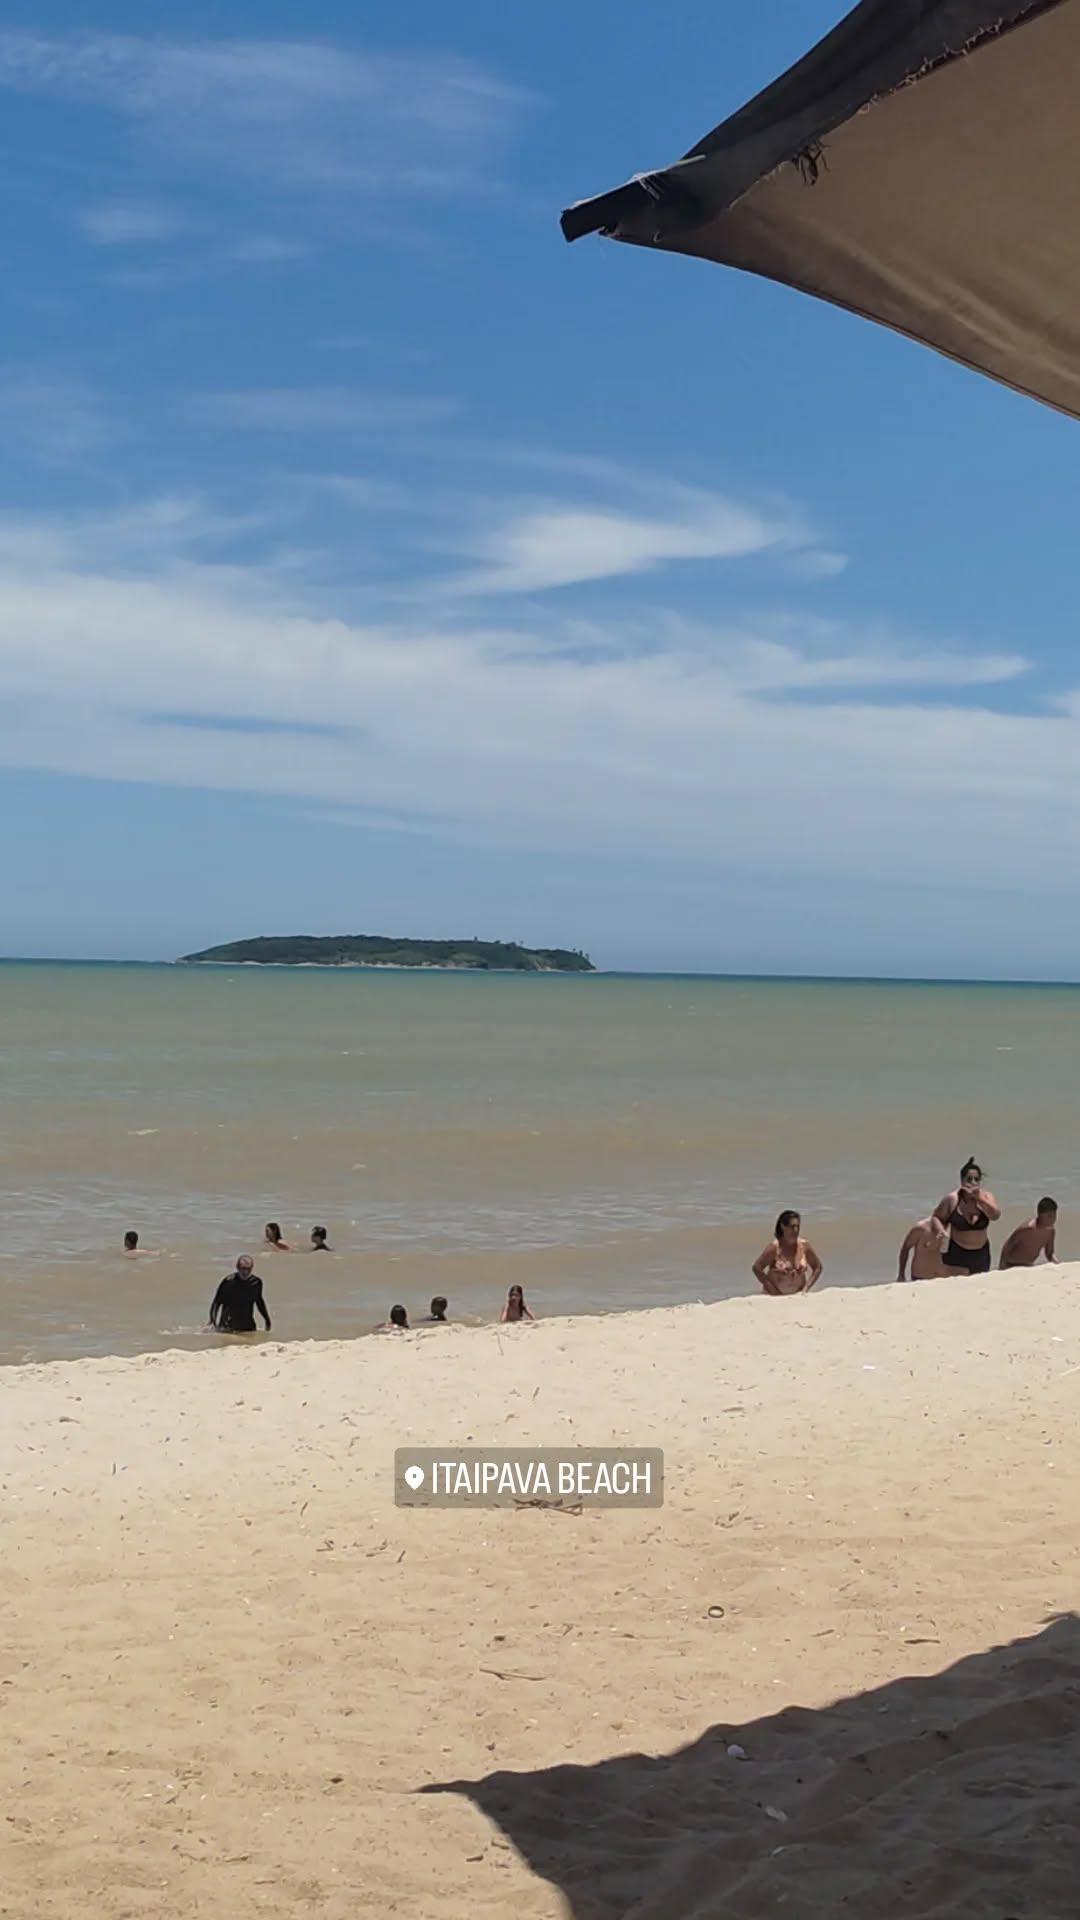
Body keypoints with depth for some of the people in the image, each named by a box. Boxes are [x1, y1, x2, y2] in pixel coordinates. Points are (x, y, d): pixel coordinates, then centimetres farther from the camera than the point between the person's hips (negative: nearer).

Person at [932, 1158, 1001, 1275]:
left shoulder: (986, 1197, -1)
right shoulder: (952, 1199, -9)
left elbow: (996, 1215, -18)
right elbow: (937, 1217, 1)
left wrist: (980, 1199, -26)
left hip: (980, 1254, 4)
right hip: (957, 1254, -4)